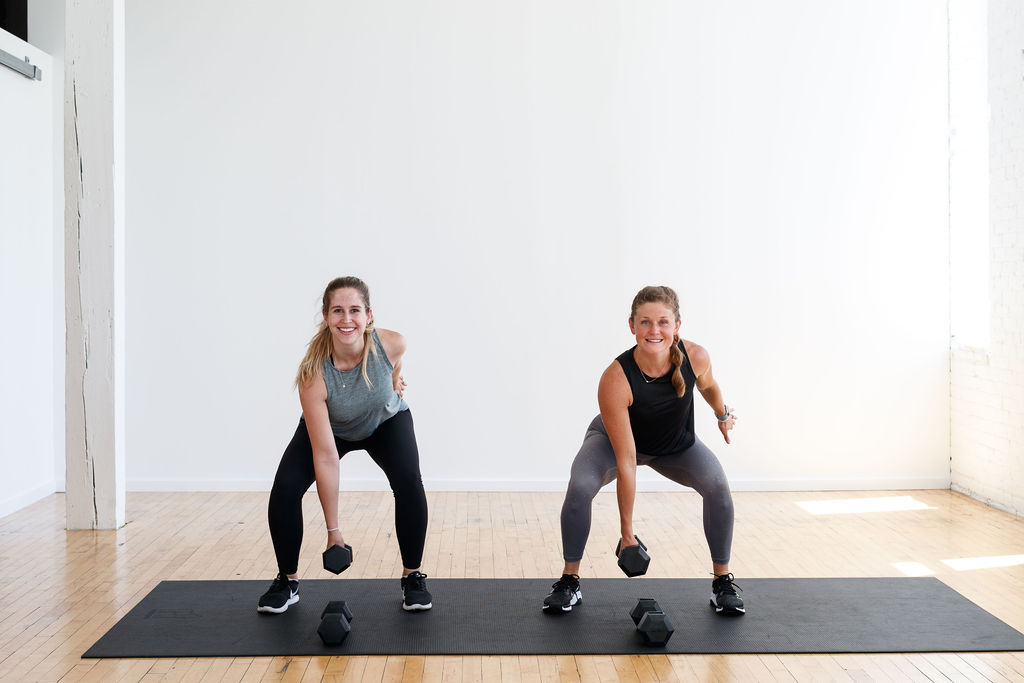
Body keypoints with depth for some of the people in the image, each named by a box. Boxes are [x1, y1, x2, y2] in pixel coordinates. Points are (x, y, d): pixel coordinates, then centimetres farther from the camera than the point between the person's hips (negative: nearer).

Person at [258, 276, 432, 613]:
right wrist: (333, 530, -29)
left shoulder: (391, 343, -35)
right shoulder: (313, 374, -38)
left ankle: (412, 577, -4)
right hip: (329, 428, 0)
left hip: (386, 420, 1)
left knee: (408, 482, -24)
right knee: (284, 489, -19)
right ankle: (287, 582, 4)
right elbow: (325, 457, -34)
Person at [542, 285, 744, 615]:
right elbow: (626, 462, -34)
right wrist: (627, 533, -29)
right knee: (579, 487, -28)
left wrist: (723, 415, 18)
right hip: (614, 438, -2)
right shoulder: (615, 380, -39)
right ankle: (569, 582, -9)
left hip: (678, 444, 3)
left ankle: (723, 582, -2)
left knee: (717, 485, -21)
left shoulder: (696, 357, -30)